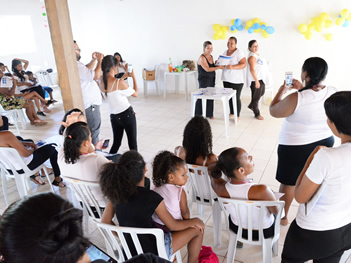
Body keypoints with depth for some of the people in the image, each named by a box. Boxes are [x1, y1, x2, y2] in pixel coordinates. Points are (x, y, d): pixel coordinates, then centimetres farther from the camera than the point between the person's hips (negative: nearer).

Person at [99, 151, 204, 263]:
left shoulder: (116, 192, -10)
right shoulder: (152, 198, -26)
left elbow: (105, 222, 1)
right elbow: (173, 226, -12)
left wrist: (125, 237, 12)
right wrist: (194, 221, 5)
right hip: (152, 253, -6)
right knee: (197, 228, 10)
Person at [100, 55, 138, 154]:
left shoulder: (102, 84, -2)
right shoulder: (120, 83, -20)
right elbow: (135, 94, -7)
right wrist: (133, 77, 1)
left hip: (113, 116, 6)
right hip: (127, 114, -6)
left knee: (116, 142, 19)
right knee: (132, 142, 8)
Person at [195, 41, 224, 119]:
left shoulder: (211, 56, 12)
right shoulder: (202, 58, -15)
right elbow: (207, 69, -24)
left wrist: (217, 65, 1)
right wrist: (219, 67, -24)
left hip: (211, 80, 8)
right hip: (204, 81, -8)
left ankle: (209, 114, 21)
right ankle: (198, 115, 8)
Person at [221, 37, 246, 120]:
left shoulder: (239, 53, -10)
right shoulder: (225, 52, 11)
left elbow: (244, 64, -18)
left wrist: (233, 67, -31)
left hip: (236, 80, -6)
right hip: (226, 79, 7)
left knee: (236, 98, -2)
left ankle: (237, 116, 8)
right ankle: (232, 112, 26)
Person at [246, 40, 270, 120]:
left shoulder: (257, 54, 12)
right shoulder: (252, 56, -19)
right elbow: (252, 69, -24)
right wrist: (256, 81, -25)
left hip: (261, 78, 10)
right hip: (256, 79, -10)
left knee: (261, 93, 23)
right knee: (256, 96, 1)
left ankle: (251, 106, 40)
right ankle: (257, 114, 14)